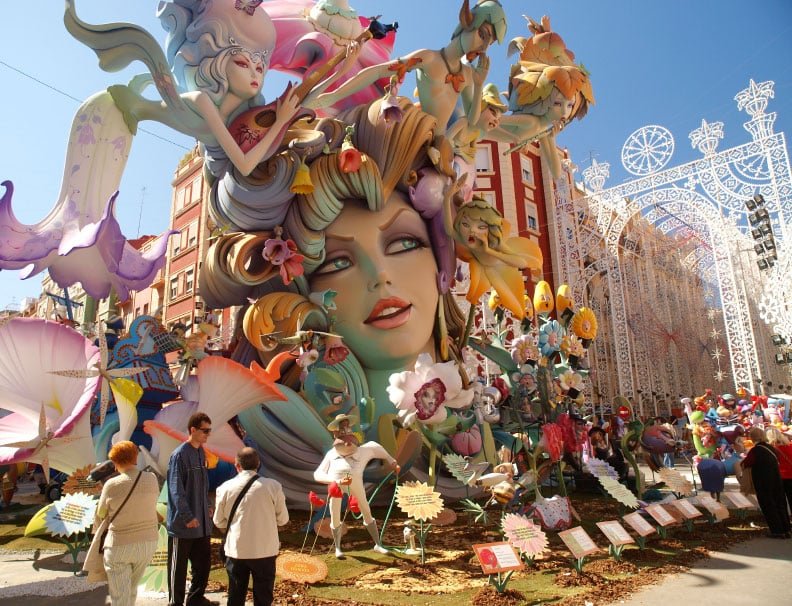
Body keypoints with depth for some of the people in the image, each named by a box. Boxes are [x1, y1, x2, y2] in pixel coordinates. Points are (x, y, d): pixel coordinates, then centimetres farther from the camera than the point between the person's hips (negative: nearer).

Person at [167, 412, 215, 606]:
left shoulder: (201, 452, 7)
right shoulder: (180, 455, -17)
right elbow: (176, 490, -19)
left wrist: (207, 509, 13)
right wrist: (188, 517, -19)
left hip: (202, 521, 8)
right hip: (183, 523, -7)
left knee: (203, 562, 15)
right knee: (178, 567, 8)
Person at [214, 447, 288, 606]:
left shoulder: (225, 487, -6)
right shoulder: (273, 486, -10)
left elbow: (219, 522, 5)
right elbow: (283, 519, -1)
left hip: (236, 550, 1)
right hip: (265, 550, -1)